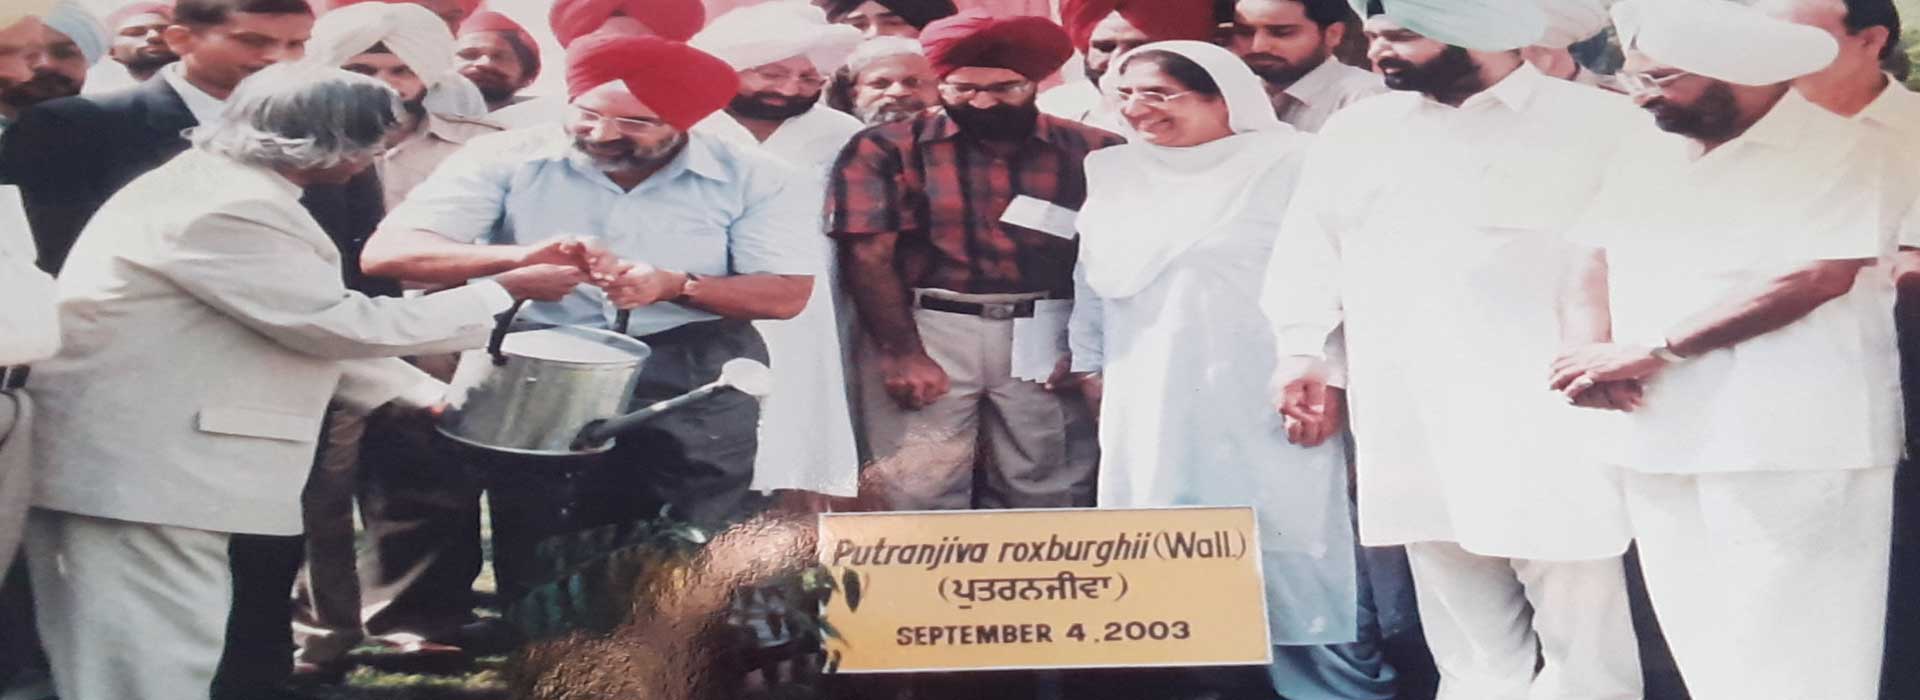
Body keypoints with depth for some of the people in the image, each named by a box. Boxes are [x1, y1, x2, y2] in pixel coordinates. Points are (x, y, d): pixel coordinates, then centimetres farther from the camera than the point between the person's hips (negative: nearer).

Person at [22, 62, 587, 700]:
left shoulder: (223, 188, 15)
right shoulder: (228, 208, -20)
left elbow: (303, 327, 18)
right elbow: (344, 325, -19)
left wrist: (433, 395, 15)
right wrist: (507, 291, -11)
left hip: (140, 459, 11)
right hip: (136, 469, -11)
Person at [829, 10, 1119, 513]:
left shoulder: (1093, 151, 4)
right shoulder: (886, 149, 0)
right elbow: (868, 256, -4)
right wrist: (902, 353, -11)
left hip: (1047, 337, 2)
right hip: (924, 330, -1)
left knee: (1048, 497, 7)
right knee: (917, 494, 0)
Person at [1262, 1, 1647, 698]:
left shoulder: (1600, 124, 1)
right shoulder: (1357, 129, 14)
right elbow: (1312, 243, 18)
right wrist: (1303, 349, 7)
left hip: (1545, 427, -4)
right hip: (1413, 433, 4)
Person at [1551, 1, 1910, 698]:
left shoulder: (1850, 153, -5)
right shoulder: (1645, 150, 15)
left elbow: (1815, 276, -18)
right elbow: (1594, 264, 11)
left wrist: (1652, 350, -18)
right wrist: (1592, 357, -11)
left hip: (1794, 455, -6)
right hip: (1661, 452, 6)